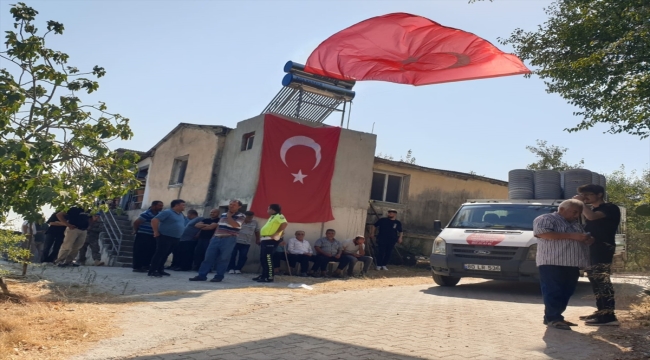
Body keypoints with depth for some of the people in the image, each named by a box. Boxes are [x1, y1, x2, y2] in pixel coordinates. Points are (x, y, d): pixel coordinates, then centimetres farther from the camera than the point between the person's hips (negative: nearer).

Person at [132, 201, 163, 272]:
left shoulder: (159, 214, 8)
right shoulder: (147, 214, -17)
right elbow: (136, 223, -14)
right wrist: (136, 231, 1)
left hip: (152, 236, 8)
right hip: (143, 235, -8)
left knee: (151, 252, 10)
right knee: (140, 252, -5)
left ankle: (145, 266, 20)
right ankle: (137, 267, 0)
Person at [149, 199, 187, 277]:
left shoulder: (181, 215, 15)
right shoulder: (167, 212, -11)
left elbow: (184, 225, 29)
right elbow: (154, 220, -17)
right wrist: (156, 232, -16)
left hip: (175, 238, 8)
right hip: (165, 237, -8)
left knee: (165, 255, 12)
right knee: (159, 254, -8)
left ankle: (160, 270, 19)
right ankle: (152, 271, -4)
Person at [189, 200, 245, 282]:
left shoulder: (241, 216, -3)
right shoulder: (223, 214, 17)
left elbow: (235, 225, -19)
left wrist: (229, 216, -9)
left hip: (228, 239, -6)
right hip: (216, 238, 6)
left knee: (223, 259, -2)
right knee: (208, 257, 3)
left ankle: (219, 276, 7)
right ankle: (202, 275, 7)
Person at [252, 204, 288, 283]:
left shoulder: (279, 216, -7)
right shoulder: (272, 217, 24)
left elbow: (285, 224, -24)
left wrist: (276, 234, -22)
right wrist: (261, 238, 18)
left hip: (270, 240, -10)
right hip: (265, 239, 10)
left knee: (268, 258, -12)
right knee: (263, 258, 12)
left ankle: (269, 277, -10)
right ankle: (264, 275, 18)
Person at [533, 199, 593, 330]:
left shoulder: (576, 224, 27)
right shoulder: (546, 219, -2)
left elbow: (580, 240, 36)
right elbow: (543, 233, -20)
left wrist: (588, 240, 9)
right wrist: (572, 236, -19)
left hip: (572, 264, 9)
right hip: (552, 263, -9)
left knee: (565, 293, 8)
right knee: (553, 291, -8)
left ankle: (556, 317, 15)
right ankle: (552, 318, -5)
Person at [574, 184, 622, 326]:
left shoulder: (610, 208, -6)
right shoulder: (592, 210, 21)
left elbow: (591, 216, -24)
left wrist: (581, 202, -12)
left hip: (603, 248, -9)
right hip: (591, 248, 9)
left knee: (602, 281, -14)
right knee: (595, 280, 10)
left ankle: (609, 316, -17)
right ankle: (601, 311, 17)